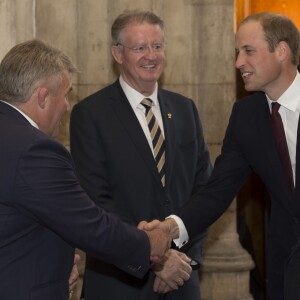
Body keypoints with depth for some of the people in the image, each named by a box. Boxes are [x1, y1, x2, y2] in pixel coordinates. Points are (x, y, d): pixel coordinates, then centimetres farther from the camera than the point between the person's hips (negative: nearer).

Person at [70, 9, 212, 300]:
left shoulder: (185, 109, 9)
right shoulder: (89, 114, -7)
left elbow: (203, 185, 8)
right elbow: (95, 199, -13)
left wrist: (186, 254, -5)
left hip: (181, 276, 4)